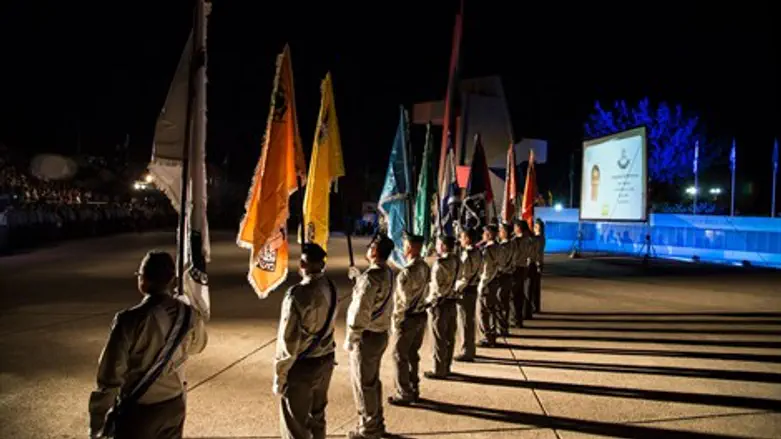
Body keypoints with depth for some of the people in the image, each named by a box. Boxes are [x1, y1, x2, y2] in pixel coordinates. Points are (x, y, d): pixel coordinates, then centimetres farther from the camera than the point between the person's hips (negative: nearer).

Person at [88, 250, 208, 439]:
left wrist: (97, 423, -8)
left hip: (137, 410, -4)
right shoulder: (190, 315, -9)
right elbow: (197, 346, 13)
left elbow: (110, 376, -19)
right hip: (174, 406, 4)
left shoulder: (130, 320, -24)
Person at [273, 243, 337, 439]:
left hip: (302, 367, -7)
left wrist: (279, 377, -10)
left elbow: (289, 341, -21)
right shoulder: (330, 287, -3)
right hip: (326, 361, 7)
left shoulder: (298, 295, -25)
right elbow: (325, 324, 2)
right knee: (317, 417, 24)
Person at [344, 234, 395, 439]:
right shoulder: (387, 273, 4)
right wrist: (357, 276, 17)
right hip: (381, 334, 9)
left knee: (363, 384, 6)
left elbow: (361, 312, -24)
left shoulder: (371, 276, -24)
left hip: (367, 337, -9)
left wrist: (350, 339, -15)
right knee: (373, 381, 21)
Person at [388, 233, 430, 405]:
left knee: (400, 356, 6)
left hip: (408, 318, -8)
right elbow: (425, 292, 5)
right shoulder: (425, 268, 0)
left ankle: (404, 394, 14)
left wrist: (395, 320, -8)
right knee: (413, 353, 19)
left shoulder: (407, 272, -23)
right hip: (421, 315, 8)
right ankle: (414, 389, 29)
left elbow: (401, 299, -19)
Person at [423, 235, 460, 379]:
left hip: (440, 303, -7)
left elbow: (436, 286, -20)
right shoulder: (456, 260, 1)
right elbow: (456, 280, 5)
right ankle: (446, 367, 27)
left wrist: (430, 301, -7)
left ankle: (439, 371, 12)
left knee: (439, 338, 3)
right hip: (452, 301, 8)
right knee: (449, 336, 15)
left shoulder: (440, 263, -21)